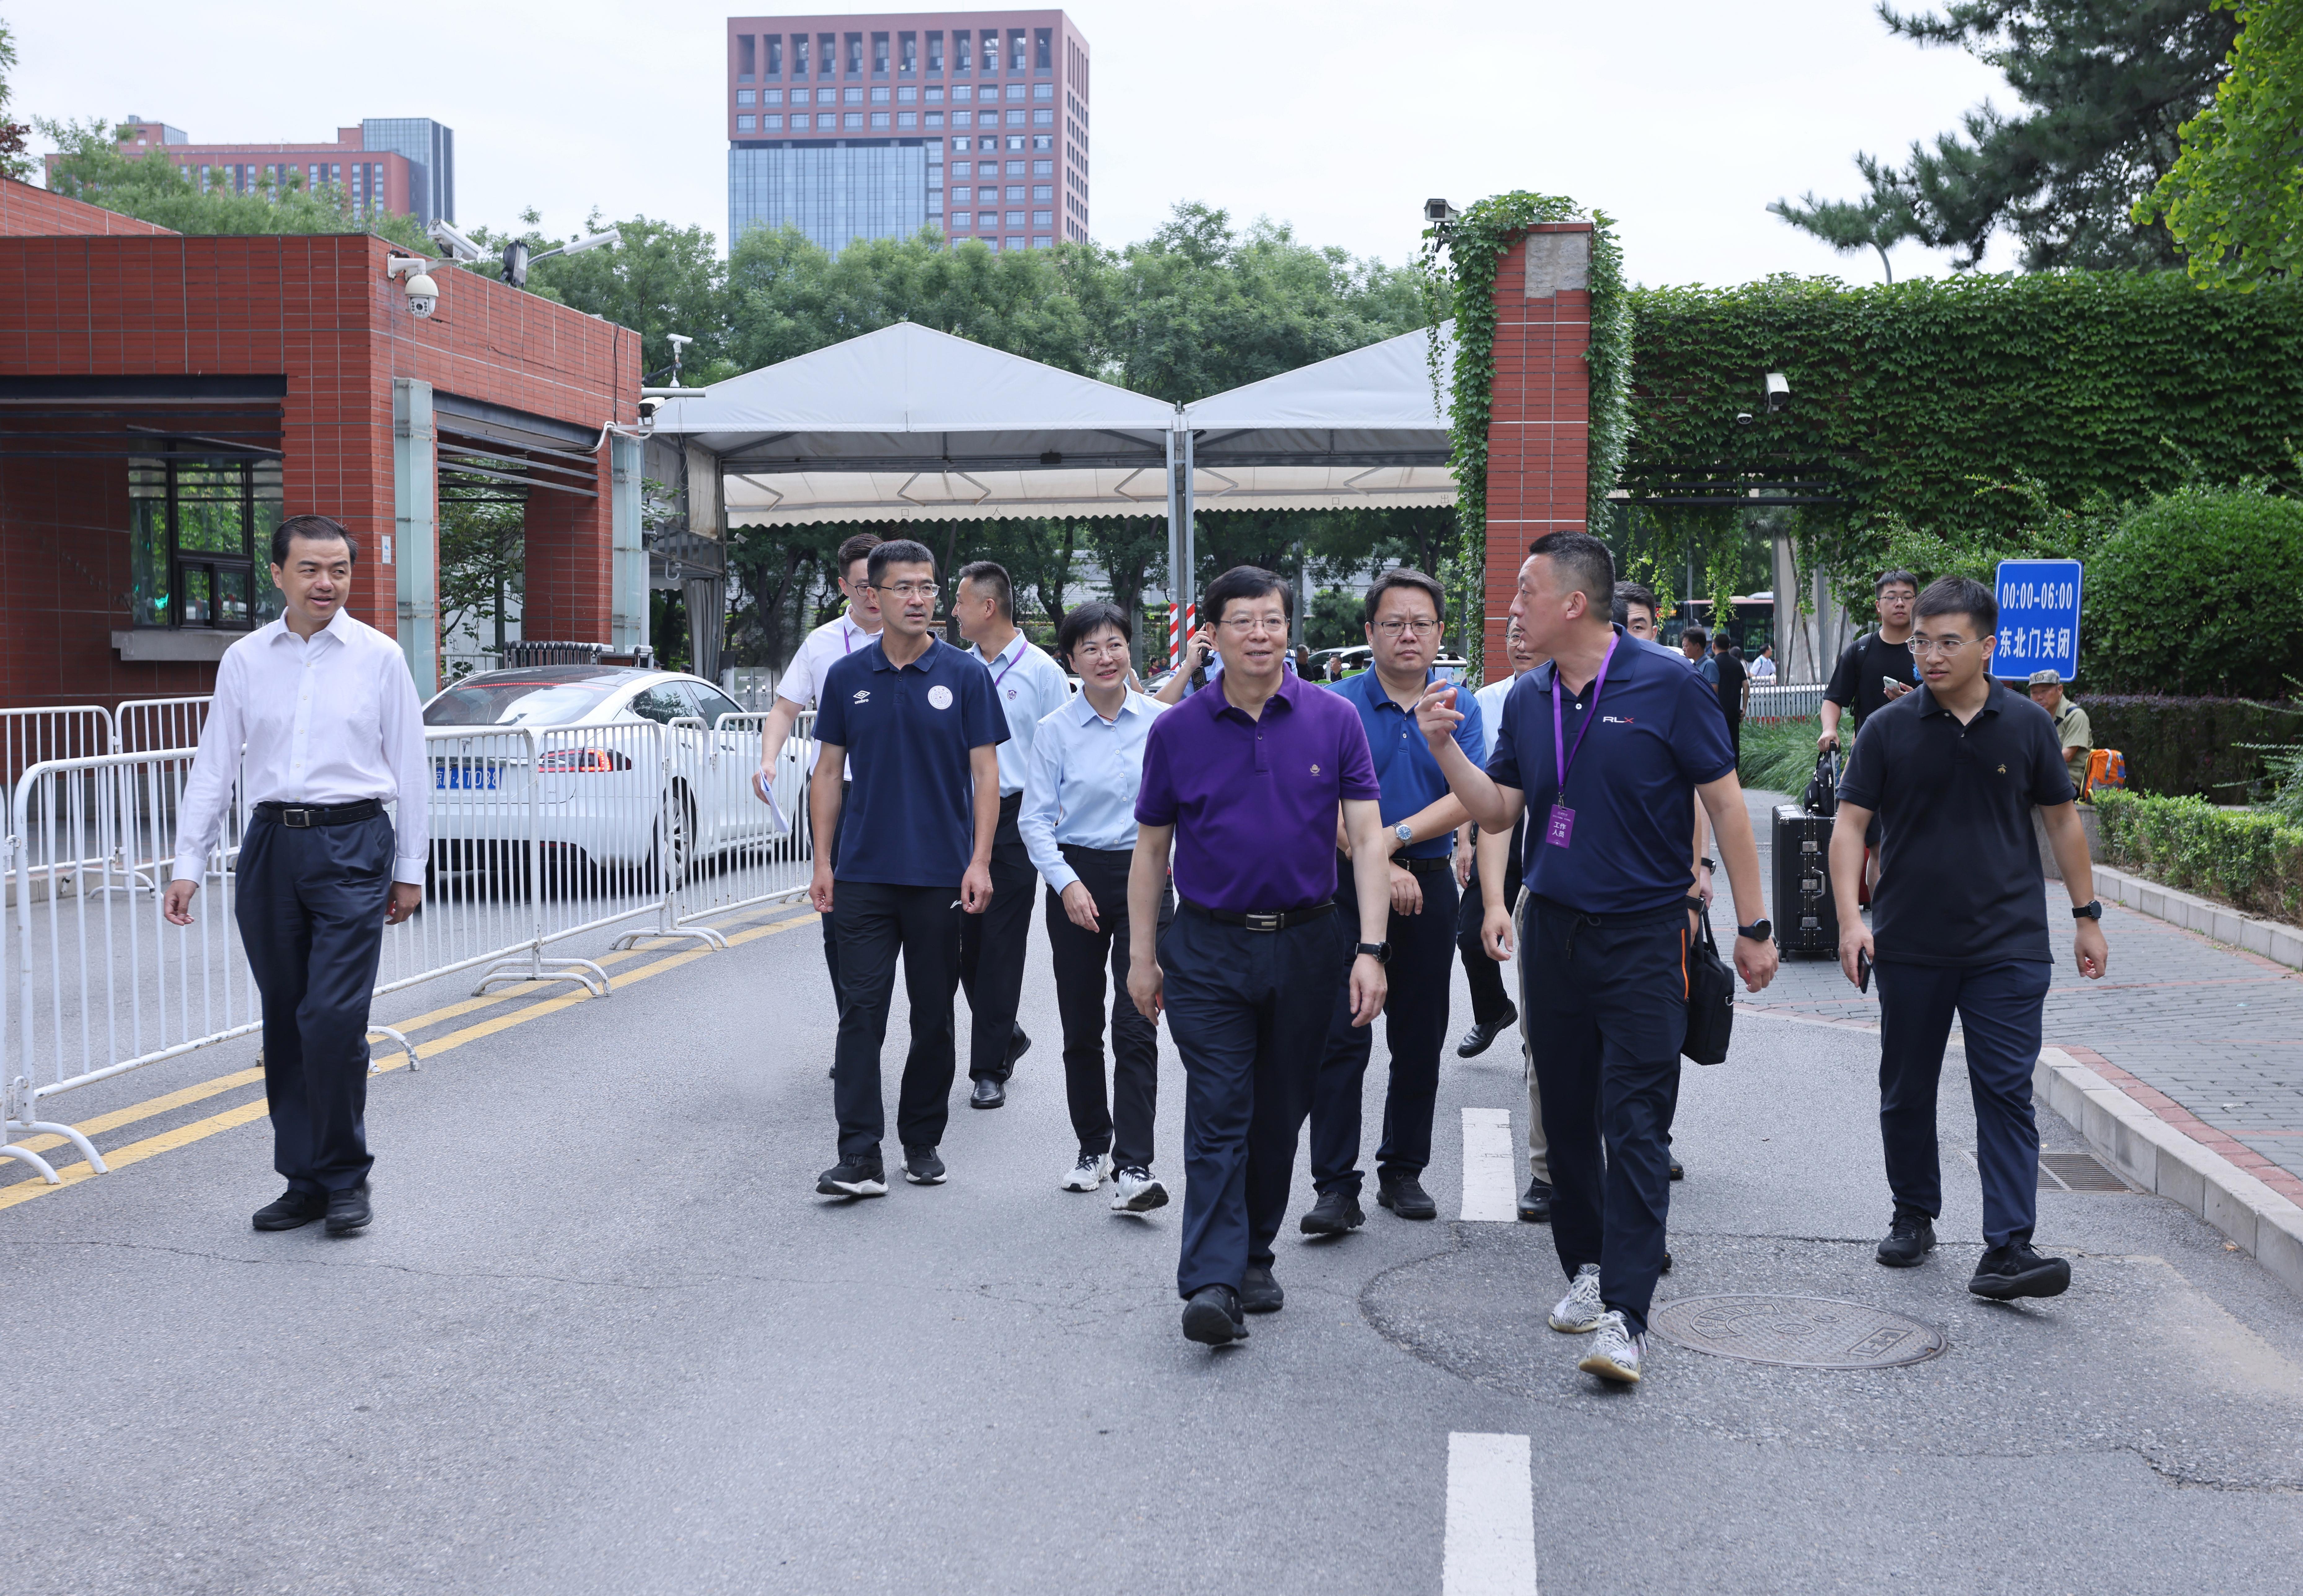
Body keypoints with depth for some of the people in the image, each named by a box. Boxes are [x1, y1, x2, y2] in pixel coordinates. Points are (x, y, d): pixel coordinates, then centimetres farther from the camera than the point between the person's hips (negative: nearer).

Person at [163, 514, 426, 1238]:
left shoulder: (379, 656, 2)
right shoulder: (245, 660, 8)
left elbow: (410, 765, 5)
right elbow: (213, 767, 11)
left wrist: (410, 870, 4)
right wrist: (188, 866, 6)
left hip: (352, 846, -3)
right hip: (271, 845, 3)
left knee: (333, 1019, -11)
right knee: (285, 1024, 7)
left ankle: (345, 1178, 4)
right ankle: (304, 1180, 18)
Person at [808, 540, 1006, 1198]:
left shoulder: (965, 675, -1)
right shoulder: (848, 677, 5)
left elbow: (985, 773, -2)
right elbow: (829, 772, 9)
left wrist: (980, 862, -10)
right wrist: (823, 861, 3)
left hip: (941, 875, -1)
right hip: (865, 873, 1)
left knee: (934, 1015, 8)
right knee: (861, 1012, -5)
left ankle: (923, 1141, 21)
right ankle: (860, 1156, -5)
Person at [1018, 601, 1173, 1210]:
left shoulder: (1161, 721, 0)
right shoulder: (1054, 731, -1)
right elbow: (1035, 818, 0)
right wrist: (1067, 884, -11)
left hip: (1144, 875, -1)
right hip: (1077, 877, 1)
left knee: (1135, 1024, -10)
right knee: (1081, 1027, 10)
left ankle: (1134, 1169, -12)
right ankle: (1093, 1148, 26)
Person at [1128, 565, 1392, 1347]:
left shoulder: (1334, 720, -1)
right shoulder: (1177, 731, 0)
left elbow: (1367, 839, -3)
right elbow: (1151, 850, 7)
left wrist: (1371, 948, -11)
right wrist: (1142, 955, 4)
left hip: (1306, 944, 2)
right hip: (1208, 949, -1)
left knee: (1279, 1116, 12)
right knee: (1218, 1116, -8)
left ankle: (1253, 1257, 27)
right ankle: (1212, 1282, -12)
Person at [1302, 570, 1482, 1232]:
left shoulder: (1458, 708, 5)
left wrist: (1395, 837, -16)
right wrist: (1379, 867, -17)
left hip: (1430, 887, 3)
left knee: (1420, 1041, 10)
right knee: (1342, 1038, -7)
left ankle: (1403, 1172, 22)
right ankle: (1336, 1188, -5)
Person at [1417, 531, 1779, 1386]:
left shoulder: (1667, 686, -8)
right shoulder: (1528, 698, 7)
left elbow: (1725, 804, -5)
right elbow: (1498, 810, 11)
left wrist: (1754, 927, -5)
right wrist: (1444, 746, -5)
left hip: (1644, 931, -5)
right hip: (1553, 927, 5)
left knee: (1634, 1123, -7)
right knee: (1567, 1114, 12)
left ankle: (1626, 1314, -8)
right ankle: (1586, 1265, 27)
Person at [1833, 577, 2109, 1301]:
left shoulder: (2028, 726, 2)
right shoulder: (1888, 730, -1)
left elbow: (2062, 820, 11)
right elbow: (1850, 824, -3)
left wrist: (2087, 916, 12)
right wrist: (1850, 915, -15)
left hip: (2008, 948, -1)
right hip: (1909, 946, 1)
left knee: (2007, 1094, -7)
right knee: (1907, 1092, 12)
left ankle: (2007, 1249, -9)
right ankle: (1914, 1215, 31)